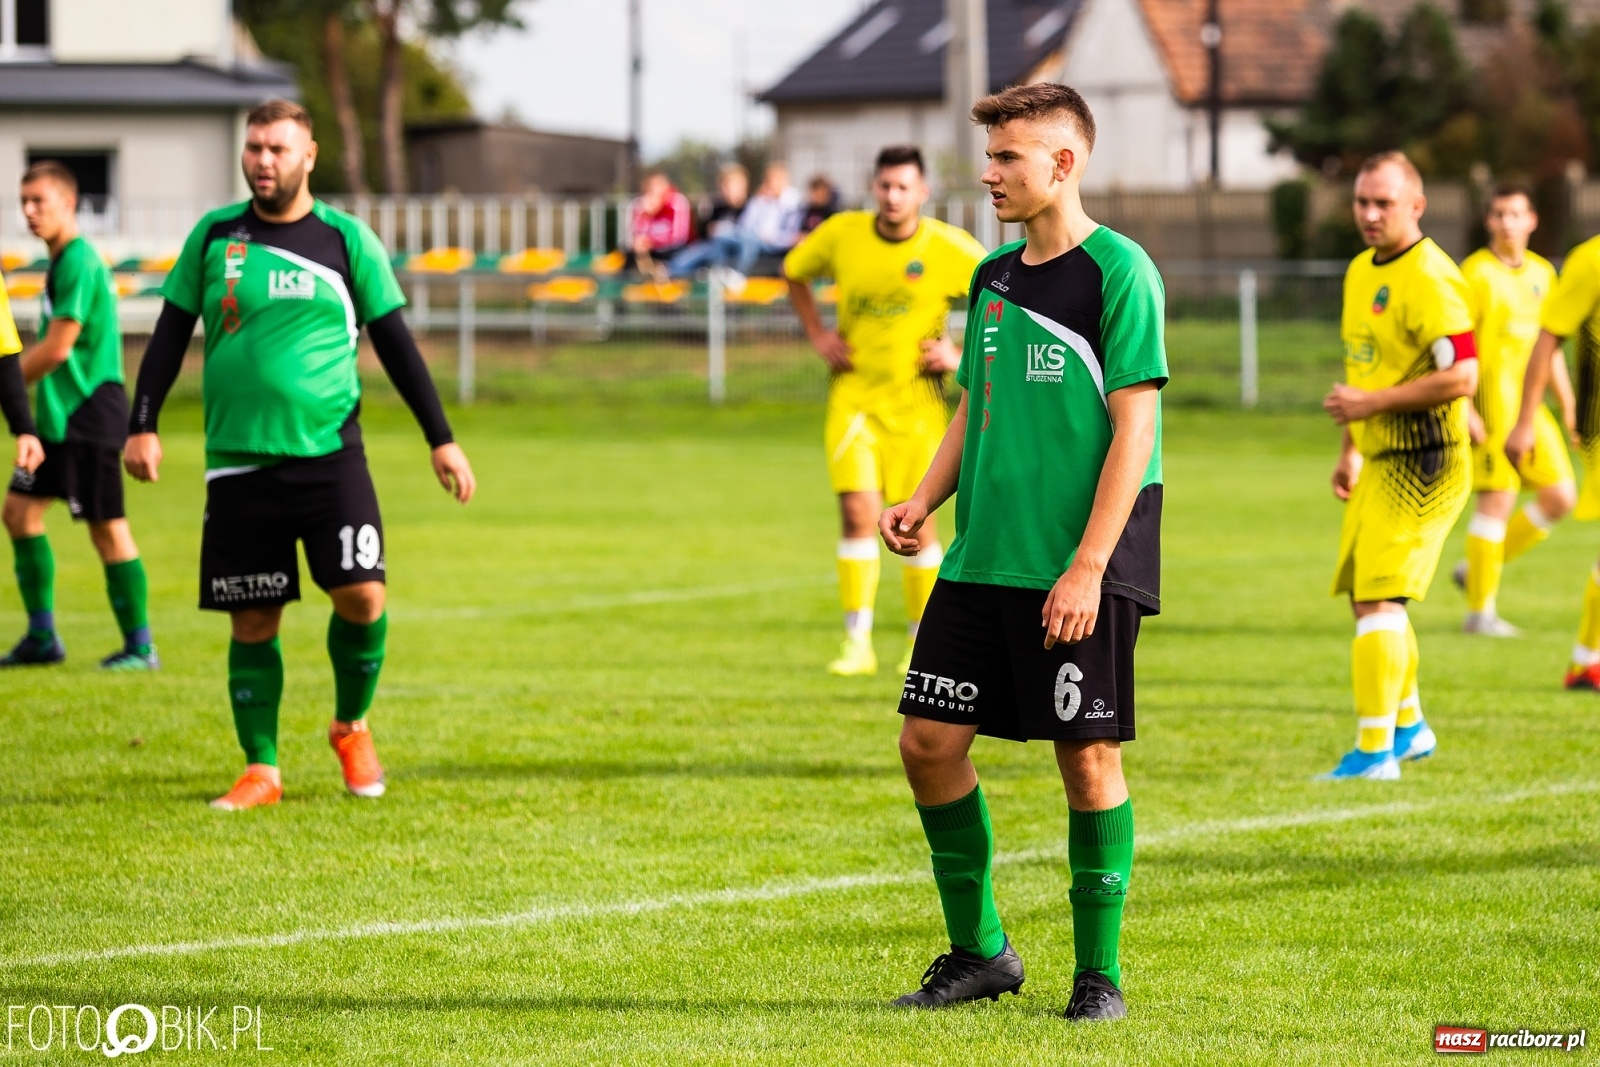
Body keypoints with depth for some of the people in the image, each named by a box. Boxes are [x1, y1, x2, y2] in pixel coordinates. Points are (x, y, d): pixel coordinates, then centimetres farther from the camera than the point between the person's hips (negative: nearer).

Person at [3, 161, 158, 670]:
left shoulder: (79, 261, -15)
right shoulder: (61, 262, 16)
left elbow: (58, 347, -18)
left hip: (89, 413, -10)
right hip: (62, 417, 10)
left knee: (107, 528, -6)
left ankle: (140, 647, -1)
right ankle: (42, 638, 16)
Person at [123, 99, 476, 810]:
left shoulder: (346, 239, 3)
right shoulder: (214, 236, 6)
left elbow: (394, 342, 7)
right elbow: (171, 333, 10)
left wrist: (440, 439, 5)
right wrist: (143, 426, 0)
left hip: (329, 453, -1)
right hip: (238, 460, 1)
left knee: (360, 593, -13)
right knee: (252, 621, 2)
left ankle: (352, 728, 13)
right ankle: (261, 772, 13)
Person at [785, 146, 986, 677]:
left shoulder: (950, 249, -11)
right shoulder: (842, 234, -5)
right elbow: (794, 273, 15)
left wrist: (962, 354, -8)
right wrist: (818, 336, 3)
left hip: (917, 398, -1)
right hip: (853, 393, 1)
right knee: (858, 508, -14)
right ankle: (857, 642, -9)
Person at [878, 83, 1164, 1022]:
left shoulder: (1119, 272, -10)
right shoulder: (994, 276, 13)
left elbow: (1134, 427, -13)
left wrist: (1088, 566, -18)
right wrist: (924, 502, 5)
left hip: (1080, 569, -7)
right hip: (983, 559, 7)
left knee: (1088, 755, -2)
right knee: (931, 741, 3)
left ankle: (1099, 972, 9)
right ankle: (979, 949, 17)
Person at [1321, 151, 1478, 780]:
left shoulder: (1429, 279, -17)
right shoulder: (1362, 272, 13)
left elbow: (1461, 377, -25)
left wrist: (1372, 403, -23)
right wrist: (1350, 449, 24)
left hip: (1423, 463, -10)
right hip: (1381, 461, 10)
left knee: (1378, 599, -13)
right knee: (1366, 594, 17)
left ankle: (1375, 750, -10)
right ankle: (1409, 726, 33)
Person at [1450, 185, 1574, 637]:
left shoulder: (1542, 273, 14)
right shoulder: (1477, 272, -7)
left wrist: (1568, 406, 18)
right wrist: (1465, 409, -17)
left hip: (1532, 407, 7)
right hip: (1491, 404, -7)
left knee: (1561, 495, 4)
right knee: (1497, 499, -8)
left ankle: (1477, 569, 17)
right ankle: (1480, 611, 0)